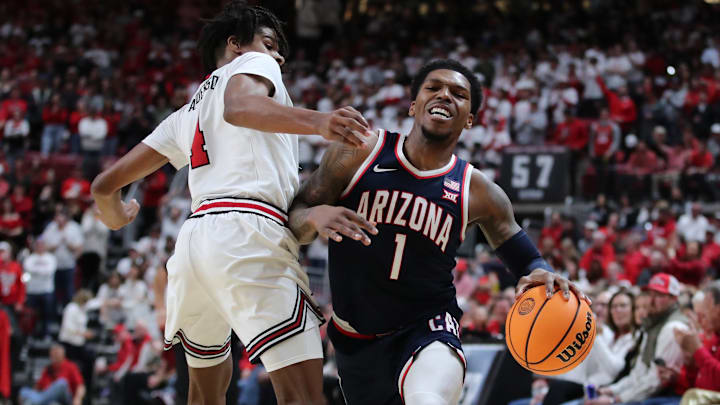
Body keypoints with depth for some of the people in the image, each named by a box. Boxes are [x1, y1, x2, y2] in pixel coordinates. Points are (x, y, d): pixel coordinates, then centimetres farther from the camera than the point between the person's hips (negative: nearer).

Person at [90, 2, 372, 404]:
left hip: (193, 238, 8)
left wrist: (117, 218, 53)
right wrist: (318, 122, -30)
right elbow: (240, 106, -13)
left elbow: (106, 184, 29)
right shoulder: (252, 64, 14)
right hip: (247, 231, -8)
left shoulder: (185, 116, 31)